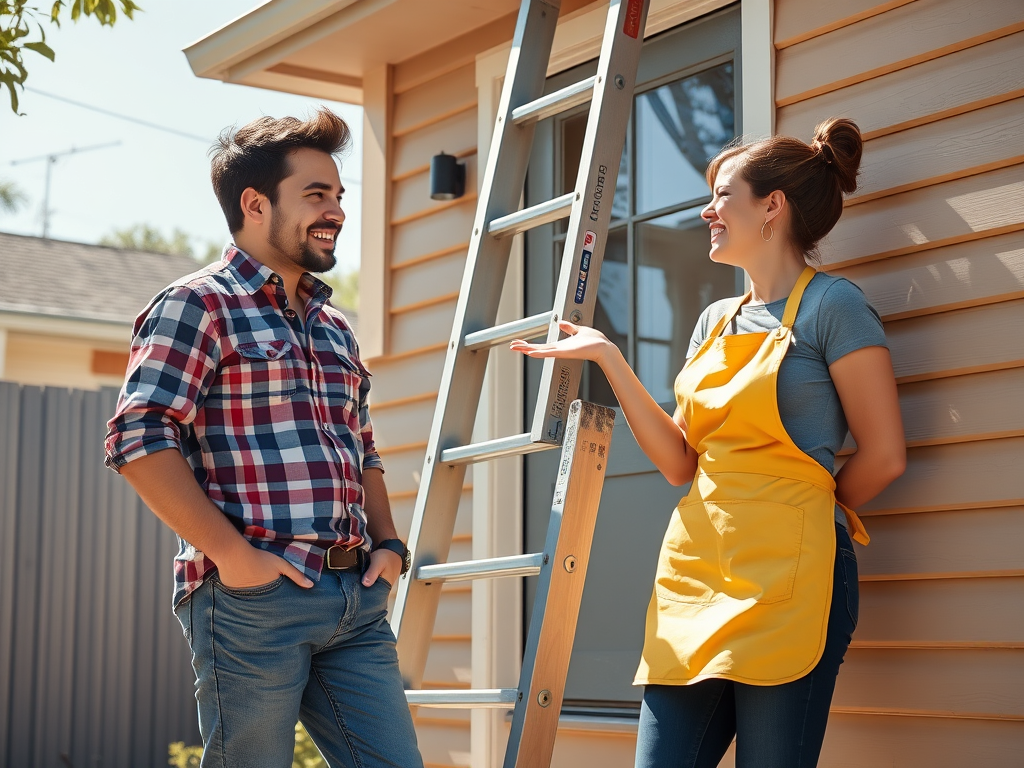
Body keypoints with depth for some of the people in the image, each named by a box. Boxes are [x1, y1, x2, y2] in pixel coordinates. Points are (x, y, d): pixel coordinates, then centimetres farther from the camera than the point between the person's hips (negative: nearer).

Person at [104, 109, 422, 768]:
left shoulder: (335, 328, 22)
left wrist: (388, 545, 12)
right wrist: (230, 553, -17)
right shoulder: (199, 305, -3)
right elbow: (140, 438, -13)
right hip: (253, 596, -7)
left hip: (358, 601, 7)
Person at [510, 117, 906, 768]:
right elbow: (681, 463, 11)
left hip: (785, 575, -7)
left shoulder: (832, 305, -4)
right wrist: (608, 358, 7)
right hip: (694, 570, 7)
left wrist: (805, 511, 8)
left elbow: (883, 457, -7)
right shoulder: (717, 321, 18)